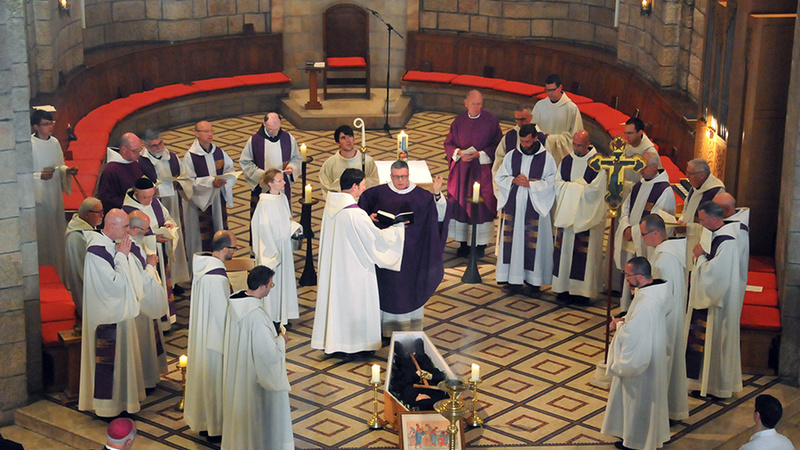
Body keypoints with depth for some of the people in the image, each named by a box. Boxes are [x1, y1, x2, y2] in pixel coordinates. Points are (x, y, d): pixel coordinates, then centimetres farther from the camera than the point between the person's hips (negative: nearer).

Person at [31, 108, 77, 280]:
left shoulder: (55, 142, 7)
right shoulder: (29, 145, -13)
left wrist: (67, 170, -3)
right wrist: (39, 176, -25)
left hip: (55, 194, 6)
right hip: (38, 195, -6)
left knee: (57, 233, 11)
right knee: (41, 235, -3)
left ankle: (59, 271, 22)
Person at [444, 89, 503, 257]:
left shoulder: (491, 120, -5)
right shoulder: (459, 121, 2)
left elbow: (497, 145, -4)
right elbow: (449, 144, 7)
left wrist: (479, 154, -16)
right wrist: (459, 153, -13)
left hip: (483, 169, -2)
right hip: (462, 169, 3)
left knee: (482, 204, 0)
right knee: (461, 204, 5)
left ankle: (481, 243, 13)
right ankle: (464, 242, 17)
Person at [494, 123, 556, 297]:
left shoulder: (546, 158, -1)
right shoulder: (511, 156, 8)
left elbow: (551, 183, -5)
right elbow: (499, 178, 9)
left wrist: (530, 184, -15)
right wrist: (513, 180, -10)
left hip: (534, 207, -3)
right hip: (512, 206, 3)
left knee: (534, 243, -1)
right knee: (512, 241, 2)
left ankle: (534, 281, 7)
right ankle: (514, 280, 10)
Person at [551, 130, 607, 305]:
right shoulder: (566, 161, 9)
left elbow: (594, 189, -14)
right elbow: (557, 184, 6)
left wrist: (570, 186, -8)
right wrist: (578, 186, -10)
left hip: (587, 216, -5)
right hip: (566, 213, 5)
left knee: (583, 253, -4)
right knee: (565, 250, 5)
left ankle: (582, 290, 0)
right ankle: (564, 287, 11)